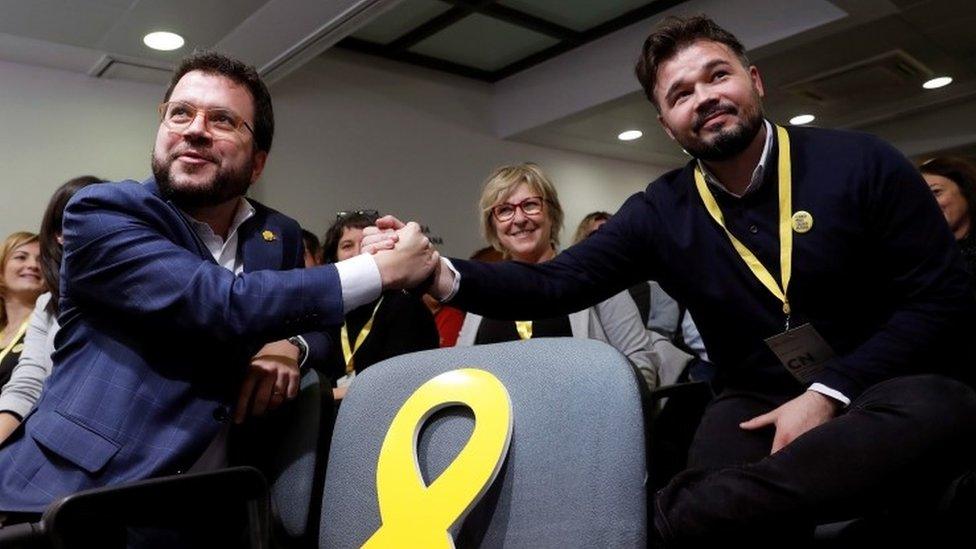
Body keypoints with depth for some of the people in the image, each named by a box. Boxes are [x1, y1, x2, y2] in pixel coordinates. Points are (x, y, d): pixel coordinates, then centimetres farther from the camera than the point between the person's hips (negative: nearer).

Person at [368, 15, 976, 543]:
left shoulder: (862, 164, -5)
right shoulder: (658, 214, 0)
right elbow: (556, 282, -7)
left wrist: (830, 393, -17)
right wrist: (445, 275, -25)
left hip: (893, 387, 2)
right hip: (760, 403, -1)